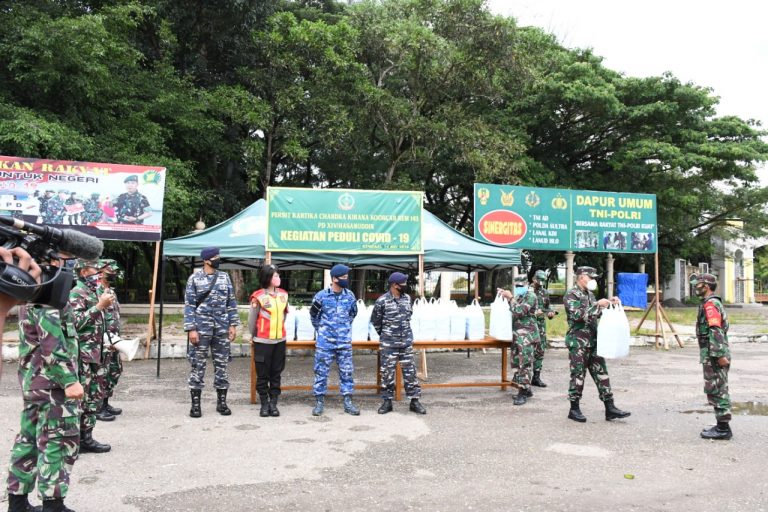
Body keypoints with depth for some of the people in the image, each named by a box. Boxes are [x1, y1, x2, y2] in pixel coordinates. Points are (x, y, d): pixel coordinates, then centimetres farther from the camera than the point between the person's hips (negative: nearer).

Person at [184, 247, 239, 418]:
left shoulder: (225, 277, 7)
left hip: (222, 329, 3)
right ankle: (195, 403, 11)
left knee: (222, 365, 7)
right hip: (202, 328, -3)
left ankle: (222, 402, 16)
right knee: (198, 365, 2)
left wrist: (233, 325, 2)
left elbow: (231, 303, 9)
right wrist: (191, 329, -11)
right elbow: (189, 305, -4)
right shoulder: (194, 279, -2)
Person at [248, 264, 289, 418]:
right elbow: (252, 319, -3)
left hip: (280, 340, 4)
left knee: (276, 374, 9)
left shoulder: (283, 294, 4)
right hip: (262, 341, -4)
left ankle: (273, 403, 18)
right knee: (263, 375, 5)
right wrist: (254, 336, 8)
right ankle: (264, 404, 16)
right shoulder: (258, 296, -11)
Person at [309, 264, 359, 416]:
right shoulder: (321, 295, -8)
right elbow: (314, 315, 7)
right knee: (321, 372, 4)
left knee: (346, 372, 7)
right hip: (325, 342, -2)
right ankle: (319, 401, 15)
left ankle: (348, 401, 16)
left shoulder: (350, 296, 1)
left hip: (345, 342, 3)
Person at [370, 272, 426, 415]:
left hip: (407, 342, 4)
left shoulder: (407, 298, 3)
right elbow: (375, 321, 1)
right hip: (388, 344, -4)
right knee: (387, 372, 4)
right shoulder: (382, 301, -12)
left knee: (410, 371, 6)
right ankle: (387, 401, 17)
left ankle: (414, 401, 14)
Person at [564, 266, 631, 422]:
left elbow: (597, 314, 24)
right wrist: (597, 305, -23)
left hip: (594, 341, 8)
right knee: (578, 375, -1)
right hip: (578, 342, -8)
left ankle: (610, 408, 9)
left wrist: (610, 303, 10)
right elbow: (578, 315, -22)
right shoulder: (571, 295, -10)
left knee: (601, 373, 6)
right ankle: (574, 409, 10)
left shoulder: (589, 294, 16)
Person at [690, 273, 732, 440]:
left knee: (716, 391, -5)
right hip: (714, 355, 10)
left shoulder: (710, 304, -15)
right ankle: (722, 426, 22)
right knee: (718, 391, 15)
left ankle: (723, 429, 1)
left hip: (714, 356, -10)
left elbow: (716, 331, -23)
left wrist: (719, 355, -25)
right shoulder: (714, 302, 17)